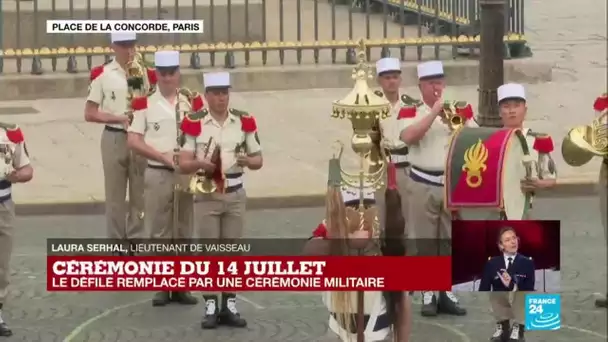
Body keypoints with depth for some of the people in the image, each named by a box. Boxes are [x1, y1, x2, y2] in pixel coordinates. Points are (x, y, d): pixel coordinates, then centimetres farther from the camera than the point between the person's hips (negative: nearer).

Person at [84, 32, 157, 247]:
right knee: (115, 195, 5)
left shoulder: (146, 73, 5)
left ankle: (137, 240, 16)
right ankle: (116, 243, 12)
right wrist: (119, 119, -15)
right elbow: (90, 114, -4)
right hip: (114, 139, -2)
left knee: (140, 193, 7)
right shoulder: (102, 74, -3)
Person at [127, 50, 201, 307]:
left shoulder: (192, 102, 3)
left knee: (184, 231, 8)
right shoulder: (144, 104, -4)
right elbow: (133, 141, -8)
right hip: (157, 175, -2)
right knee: (159, 232, 2)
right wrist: (164, 156, -16)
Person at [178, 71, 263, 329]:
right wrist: (201, 163, -27)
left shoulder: (244, 121, -1)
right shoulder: (194, 123, -7)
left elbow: (258, 160, 5)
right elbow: (183, 164, -6)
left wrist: (247, 161, -18)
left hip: (235, 195, 2)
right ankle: (210, 308, 6)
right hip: (206, 196, -2)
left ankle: (230, 306, 13)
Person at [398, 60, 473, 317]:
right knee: (426, 242, 2)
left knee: (451, 241, 5)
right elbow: (408, 137, -19)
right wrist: (434, 112, -20)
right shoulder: (411, 112, -1)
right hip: (423, 185, -2)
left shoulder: (460, 110, 8)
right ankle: (428, 293, 7)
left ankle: (447, 292, 12)